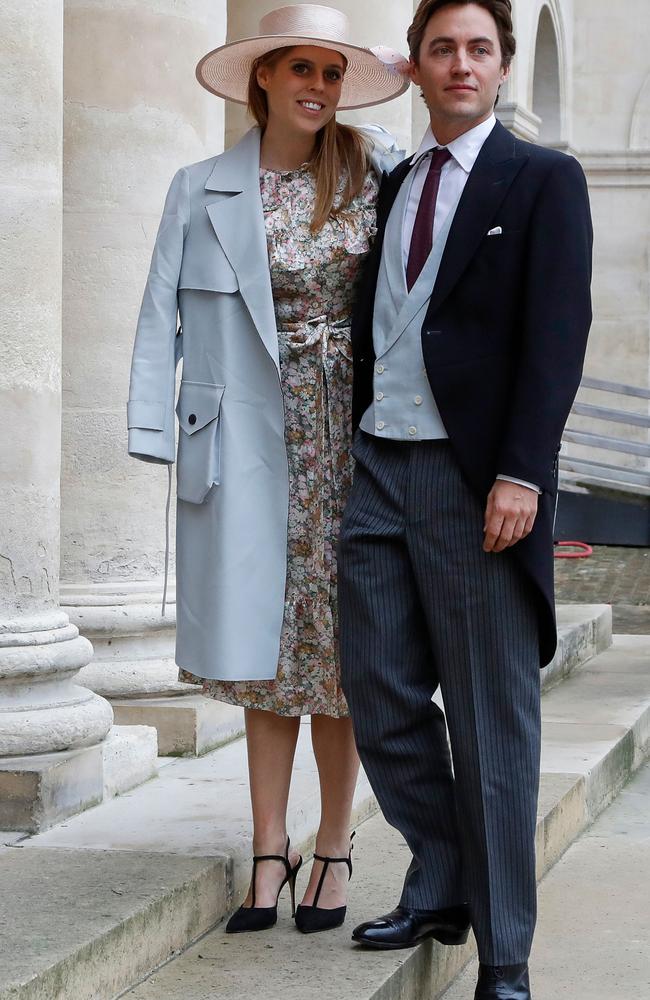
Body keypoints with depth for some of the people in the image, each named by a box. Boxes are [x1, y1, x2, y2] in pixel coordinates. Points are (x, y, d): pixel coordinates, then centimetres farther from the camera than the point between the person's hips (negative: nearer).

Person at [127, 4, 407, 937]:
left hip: (350, 431, 0)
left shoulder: (373, 175, 5)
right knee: (263, 648, 2)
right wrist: (156, 430, -7)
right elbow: (163, 312, 2)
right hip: (251, 437, 0)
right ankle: (270, 850, 11)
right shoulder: (201, 190, 4)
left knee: (335, 642, 3)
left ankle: (334, 850, 14)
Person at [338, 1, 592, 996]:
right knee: (381, 697, 7)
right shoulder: (391, 187, 17)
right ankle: (440, 887, 26)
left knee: (491, 717, -1)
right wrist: (349, 449, 11)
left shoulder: (544, 180, 1)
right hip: (380, 467, 6)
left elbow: (556, 334, -9)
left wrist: (521, 474, -17)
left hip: (476, 479, -5)